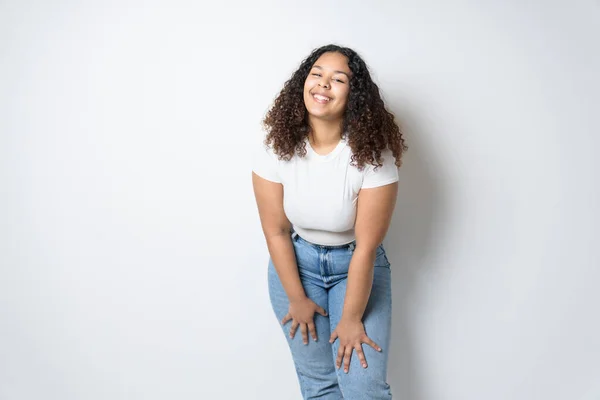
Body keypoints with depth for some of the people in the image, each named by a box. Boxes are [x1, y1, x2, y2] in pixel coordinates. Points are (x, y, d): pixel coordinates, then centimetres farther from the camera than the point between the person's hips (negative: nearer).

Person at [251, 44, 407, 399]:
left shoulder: (373, 155, -24)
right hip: (296, 261, 2)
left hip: (357, 265, -1)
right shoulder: (276, 150, -17)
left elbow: (366, 247, -19)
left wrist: (352, 318, -14)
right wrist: (297, 298, -3)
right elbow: (276, 231, -8)